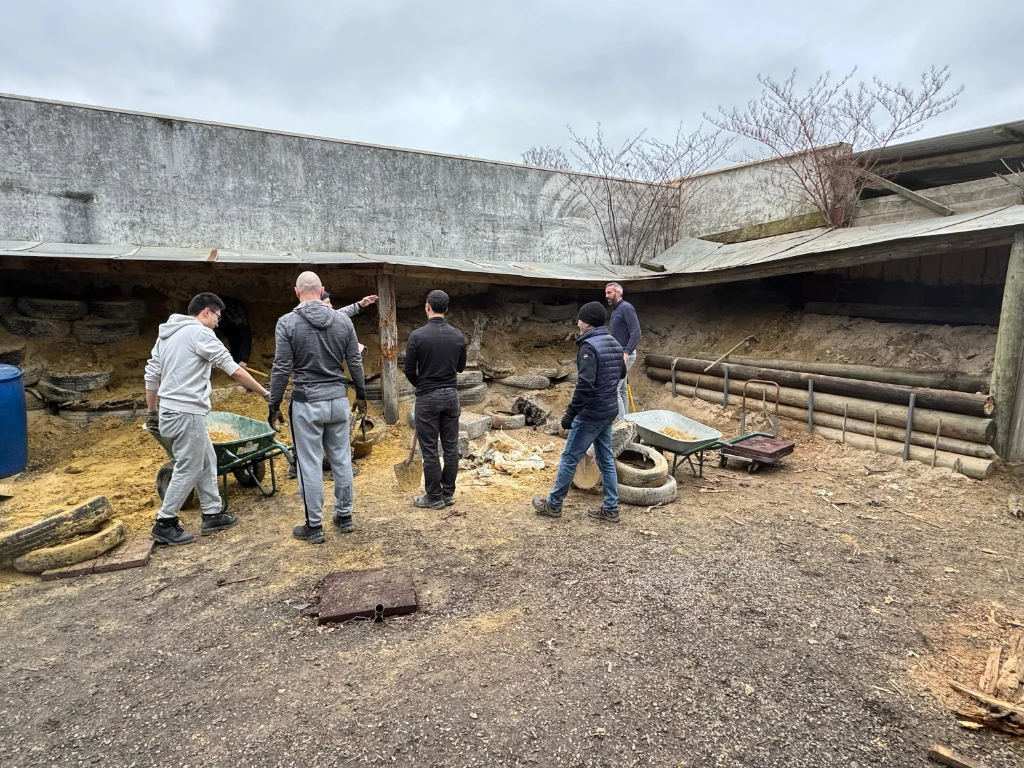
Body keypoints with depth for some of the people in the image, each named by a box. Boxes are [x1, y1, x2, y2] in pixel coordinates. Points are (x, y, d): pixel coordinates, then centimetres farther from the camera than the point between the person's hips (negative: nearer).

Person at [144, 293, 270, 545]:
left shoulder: (167, 334, 16)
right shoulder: (199, 333, -12)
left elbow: (151, 375, 17)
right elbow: (234, 370, -14)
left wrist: (152, 412, 23)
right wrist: (265, 393, -9)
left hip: (170, 411, 10)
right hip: (186, 413, -10)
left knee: (206, 461, 17)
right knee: (188, 469, 1)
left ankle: (212, 515, 23)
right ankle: (164, 524, 12)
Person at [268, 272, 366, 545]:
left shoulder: (287, 323, -8)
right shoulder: (343, 320, 1)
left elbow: (282, 369, -10)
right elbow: (355, 363, 4)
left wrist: (274, 405, -1)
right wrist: (361, 396, 15)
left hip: (306, 402, -3)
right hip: (338, 400, 4)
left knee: (310, 465, 4)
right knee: (342, 459, 13)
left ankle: (314, 527, 14)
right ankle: (345, 516, 25)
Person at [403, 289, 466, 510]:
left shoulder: (417, 335, -12)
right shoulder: (458, 336, 1)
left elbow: (409, 370, -6)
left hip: (427, 398, -4)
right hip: (451, 395, 5)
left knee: (429, 450, 3)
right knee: (451, 448, 11)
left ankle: (434, 497, 11)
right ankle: (448, 494, 19)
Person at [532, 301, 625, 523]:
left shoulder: (589, 346, -19)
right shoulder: (614, 343, 9)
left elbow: (585, 384, -27)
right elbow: (621, 373, 22)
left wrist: (570, 412, -24)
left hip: (591, 413, -9)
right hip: (610, 410, 9)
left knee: (569, 458, 3)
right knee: (606, 459, 15)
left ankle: (553, 504, 15)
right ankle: (611, 508, 20)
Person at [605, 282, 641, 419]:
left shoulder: (626, 308, -12)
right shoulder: (615, 310, 17)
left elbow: (636, 333, -21)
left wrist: (627, 352, -29)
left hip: (624, 355, -10)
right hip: (617, 355, 10)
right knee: (622, 389, 12)